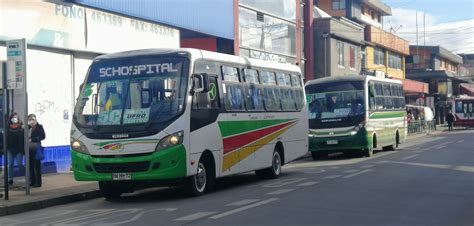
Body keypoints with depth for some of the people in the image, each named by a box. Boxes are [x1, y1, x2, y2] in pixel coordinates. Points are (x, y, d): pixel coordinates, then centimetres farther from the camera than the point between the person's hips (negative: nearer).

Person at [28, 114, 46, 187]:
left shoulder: (39, 127, -2)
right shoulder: (28, 127, 12)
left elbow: (43, 136, -12)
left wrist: (32, 140, -15)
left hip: (36, 148, -5)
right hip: (29, 149, 5)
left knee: (37, 166, -3)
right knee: (30, 166, 8)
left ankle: (38, 182, 1)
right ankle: (32, 181, 16)